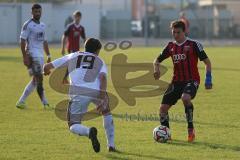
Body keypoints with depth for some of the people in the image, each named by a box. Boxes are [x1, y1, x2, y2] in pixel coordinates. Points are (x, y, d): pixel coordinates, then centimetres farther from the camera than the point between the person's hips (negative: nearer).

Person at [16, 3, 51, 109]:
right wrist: (25, 57, -17)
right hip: (32, 55, -8)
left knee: (35, 80, 8)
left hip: (40, 55, 8)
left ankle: (21, 102, 13)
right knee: (39, 78, -10)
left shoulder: (43, 26, 16)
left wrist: (48, 56, 16)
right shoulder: (28, 25, -7)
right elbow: (22, 41, -11)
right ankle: (45, 103, -9)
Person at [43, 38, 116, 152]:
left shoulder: (72, 56, 27)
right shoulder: (100, 62, 25)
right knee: (106, 113, 32)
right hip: (97, 92, 1)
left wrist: (46, 71, 53)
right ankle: (111, 145, 24)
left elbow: (47, 67, 29)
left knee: (73, 126, 6)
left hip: (78, 92, -1)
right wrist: (102, 99, -8)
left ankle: (89, 131, -28)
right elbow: (102, 77, 1)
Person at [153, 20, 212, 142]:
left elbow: (207, 61, -2)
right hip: (176, 81, 5)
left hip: (191, 80, -5)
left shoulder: (193, 44, -4)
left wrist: (208, 78, -12)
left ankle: (190, 129, -19)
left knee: (185, 98, -36)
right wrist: (156, 69, -4)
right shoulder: (171, 46, 10)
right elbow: (157, 60, 19)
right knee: (163, 107, -4)